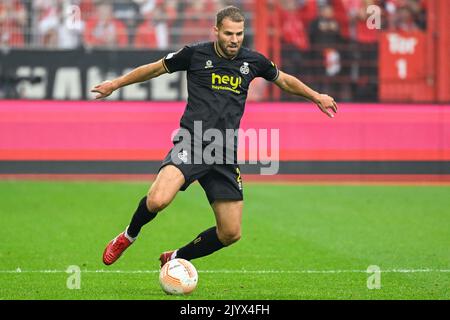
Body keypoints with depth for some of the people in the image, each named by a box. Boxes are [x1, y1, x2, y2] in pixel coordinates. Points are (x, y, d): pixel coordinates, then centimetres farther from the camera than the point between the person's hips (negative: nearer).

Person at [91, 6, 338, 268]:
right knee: (157, 201, -30)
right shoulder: (195, 54, 0)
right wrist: (115, 84, 18)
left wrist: (316, 97, 34)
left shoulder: (253, 61, 9)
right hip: (192, 144, -4)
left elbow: (284, 80, 29)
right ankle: (128, 237, 2)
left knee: (231, 233, 1)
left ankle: (176, 258, 24)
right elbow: (155, 69, 13)